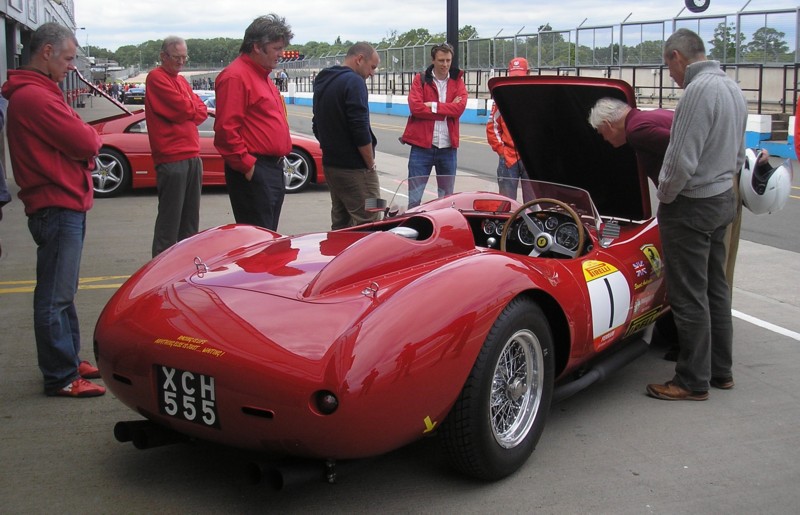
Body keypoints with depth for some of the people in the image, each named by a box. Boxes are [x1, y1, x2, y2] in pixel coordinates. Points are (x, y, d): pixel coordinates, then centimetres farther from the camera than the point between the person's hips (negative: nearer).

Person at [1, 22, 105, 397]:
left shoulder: (38, 93, 18)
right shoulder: (34, 97, -17)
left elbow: (77, 144, 16)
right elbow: (85, 143, -19)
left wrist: (83, 138, -3)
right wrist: (91, 136, 0)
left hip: (65, 205, 11)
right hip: (57, 207, -11)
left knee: (62, 293, 18)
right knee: (55, 297, -3)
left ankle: (69, 361, 28)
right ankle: (61, 378, 3)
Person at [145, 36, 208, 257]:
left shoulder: (181, 80, 21)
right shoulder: (156, 78, -6)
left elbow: (202, 111, 13)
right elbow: (182, 107, -15)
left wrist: (188, 111, -6)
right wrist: (193, 108, 5)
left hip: (192, 156, 9)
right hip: (171, 158, -9)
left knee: (190, 217, 13)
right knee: (170, 219, -6)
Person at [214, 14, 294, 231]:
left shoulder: (262, 76, 19)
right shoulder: (235, 76, -13)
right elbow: (226, 128, -20)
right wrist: (246, 164, -18)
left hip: (273, 170, 10)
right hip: (253, 172, -10)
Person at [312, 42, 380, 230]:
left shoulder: (323, 82, 15)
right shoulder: (354, 82, -14)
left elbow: (317, 127, 21)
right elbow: (361, 130, -20)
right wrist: (370, 164, -10)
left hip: (330, 165, 10)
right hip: (354, 169, -9)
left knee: (340, 225, 15)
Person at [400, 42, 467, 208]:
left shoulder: (457, 81, 9)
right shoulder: (420, 80, 4)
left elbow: (460, 107, -7)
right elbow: (415, 107, -11)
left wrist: (433, 105, -12)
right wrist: (448, 109, -8)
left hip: (448, 148, 2)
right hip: (422, 146, -2)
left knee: (447, 198, 11)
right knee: (414, 198, -2)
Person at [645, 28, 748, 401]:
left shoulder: (699, 91, -21)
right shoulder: (732, 88, 9)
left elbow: (681, 161, -24)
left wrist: (665, 196, -9)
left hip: (691, 206, -10)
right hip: (723, 200, 10)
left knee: (689, 297, -1)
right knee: (715, 288, 17)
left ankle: (693, 382, 8)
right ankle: (721, 370, 28)